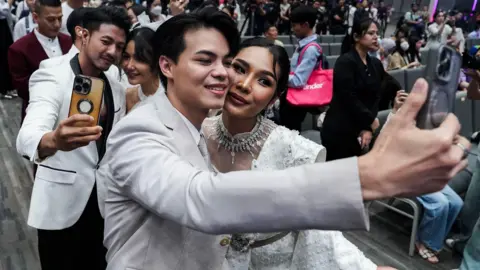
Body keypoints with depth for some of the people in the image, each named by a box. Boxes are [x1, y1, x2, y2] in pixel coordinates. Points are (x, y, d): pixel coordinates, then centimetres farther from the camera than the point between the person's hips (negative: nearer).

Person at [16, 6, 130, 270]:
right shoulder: (50, 78, -14)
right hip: (61, 206, -4)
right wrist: (53, 141, -53)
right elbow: (27, 137, -31)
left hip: (104, 203, 5)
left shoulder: (117, 89, 4)